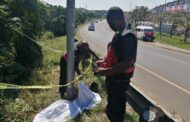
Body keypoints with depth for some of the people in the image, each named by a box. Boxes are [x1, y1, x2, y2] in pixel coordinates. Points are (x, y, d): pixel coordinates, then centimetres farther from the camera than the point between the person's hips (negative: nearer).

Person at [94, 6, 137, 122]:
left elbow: (127, 63, -27)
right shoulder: (118, 35, 8)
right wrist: (104, 62, 9)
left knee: (116, 112, 7)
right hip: (113, 79, 9)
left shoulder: (128, 37, -22)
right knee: (112, 109, 25)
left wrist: (106, 71, -22)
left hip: (119, 81, -9)